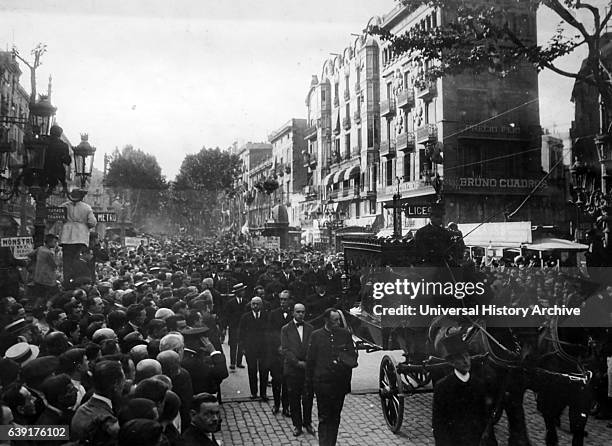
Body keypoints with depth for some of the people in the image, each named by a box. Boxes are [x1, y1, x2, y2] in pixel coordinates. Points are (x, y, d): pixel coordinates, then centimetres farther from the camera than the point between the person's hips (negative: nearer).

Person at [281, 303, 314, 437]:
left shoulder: (310, 328, 8)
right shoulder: (286, 329, 0)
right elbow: (285, 349, -5)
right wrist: (297, 362, -13)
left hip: (308, 368, 2)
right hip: (292, 369, -2)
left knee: (308, 398, 6)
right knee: (294, 399, 5)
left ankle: (307, 423, 22)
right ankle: (297, 425, 18)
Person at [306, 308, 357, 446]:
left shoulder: (345, 334, 3)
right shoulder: (316, 335, -1)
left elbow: (353, 354, 9)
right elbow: (310, 360, 2)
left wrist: (350, 360, -15)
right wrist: (309, 383, 1)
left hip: (340, 383, 2)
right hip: (322, 382, -2)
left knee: (335, 417, 12)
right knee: (324, 417, -1)